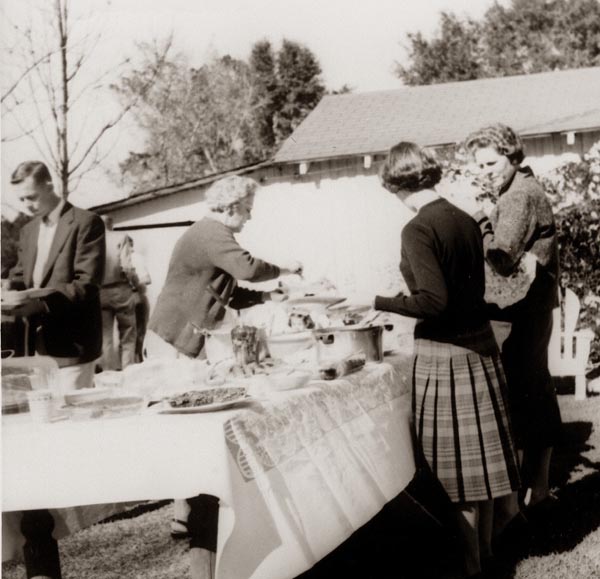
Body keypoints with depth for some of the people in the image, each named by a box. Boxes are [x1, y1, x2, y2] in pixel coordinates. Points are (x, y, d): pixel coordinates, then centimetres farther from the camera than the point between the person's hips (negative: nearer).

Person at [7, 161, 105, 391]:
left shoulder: (86, 223, -8)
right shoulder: (28, 230, 16)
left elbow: (86, 284, -15)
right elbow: (19, 277, 19)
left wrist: (42, 301, -25)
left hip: (72, 341, -7)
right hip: (38, 342, 7)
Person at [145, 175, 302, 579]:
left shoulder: (213, 235, 16)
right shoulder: (211, 234, -17)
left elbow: (229, 291, 19)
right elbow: (247, 267, -30)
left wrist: (267, 296, 6)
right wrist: (283, 270, -12)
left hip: (186, 343, 11)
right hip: (173, 343, -11)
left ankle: (186, 514, 21)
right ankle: (194, 517, -4)